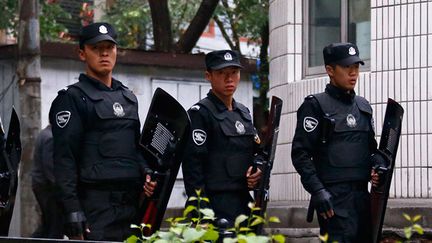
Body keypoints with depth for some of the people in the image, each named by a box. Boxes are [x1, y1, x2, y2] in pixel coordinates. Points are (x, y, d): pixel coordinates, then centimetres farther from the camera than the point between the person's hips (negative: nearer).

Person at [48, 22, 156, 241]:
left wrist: (146, 175, 6)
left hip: (132, 203, 7)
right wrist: (73, 212, -15)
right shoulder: (72, 98, -1)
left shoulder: (128, 98, 21)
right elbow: (64, 159, -8)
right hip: (95, 205, -6)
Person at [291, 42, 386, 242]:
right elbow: (300, 154, -8)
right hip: (333, 197, -7)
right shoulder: (315, 105, -3)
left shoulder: (363, 106, 16)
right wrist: (317, 191, -16)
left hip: (362, 194, 7)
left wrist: (378, 166, 2)